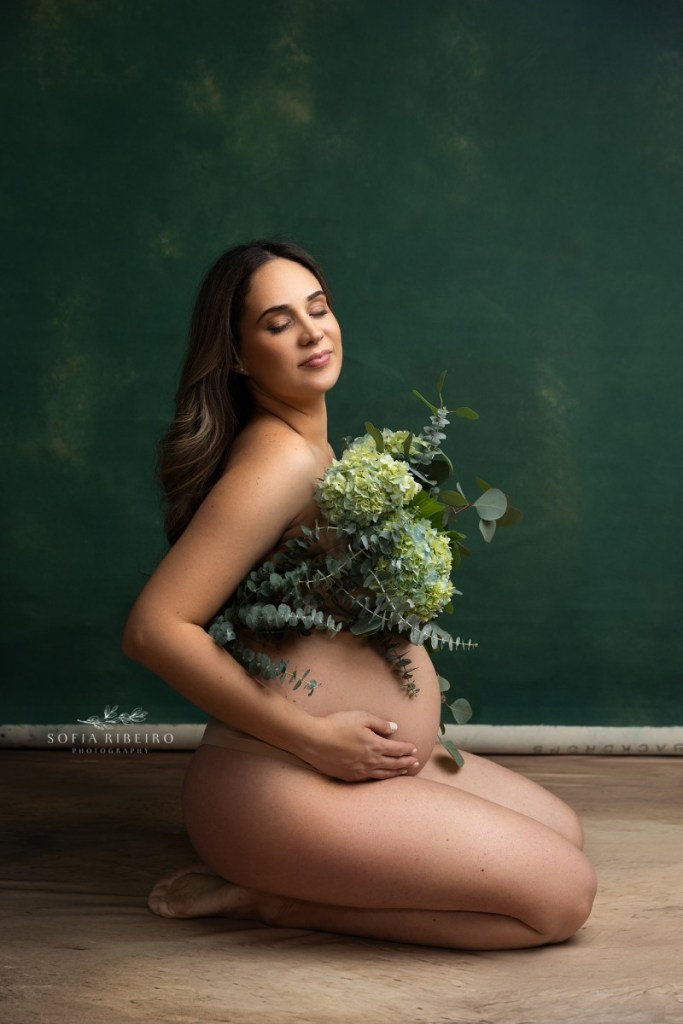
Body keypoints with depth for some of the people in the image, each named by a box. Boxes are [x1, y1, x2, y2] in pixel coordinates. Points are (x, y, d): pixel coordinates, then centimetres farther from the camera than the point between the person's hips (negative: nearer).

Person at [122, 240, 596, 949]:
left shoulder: (313, 447, 11)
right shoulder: (279, 460, -19)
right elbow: (154, 628, -26)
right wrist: (315, 737, -23)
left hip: (351, 754, 10)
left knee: (563, 831, 16)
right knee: (563, 892, -10)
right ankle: (281, 897, -5)